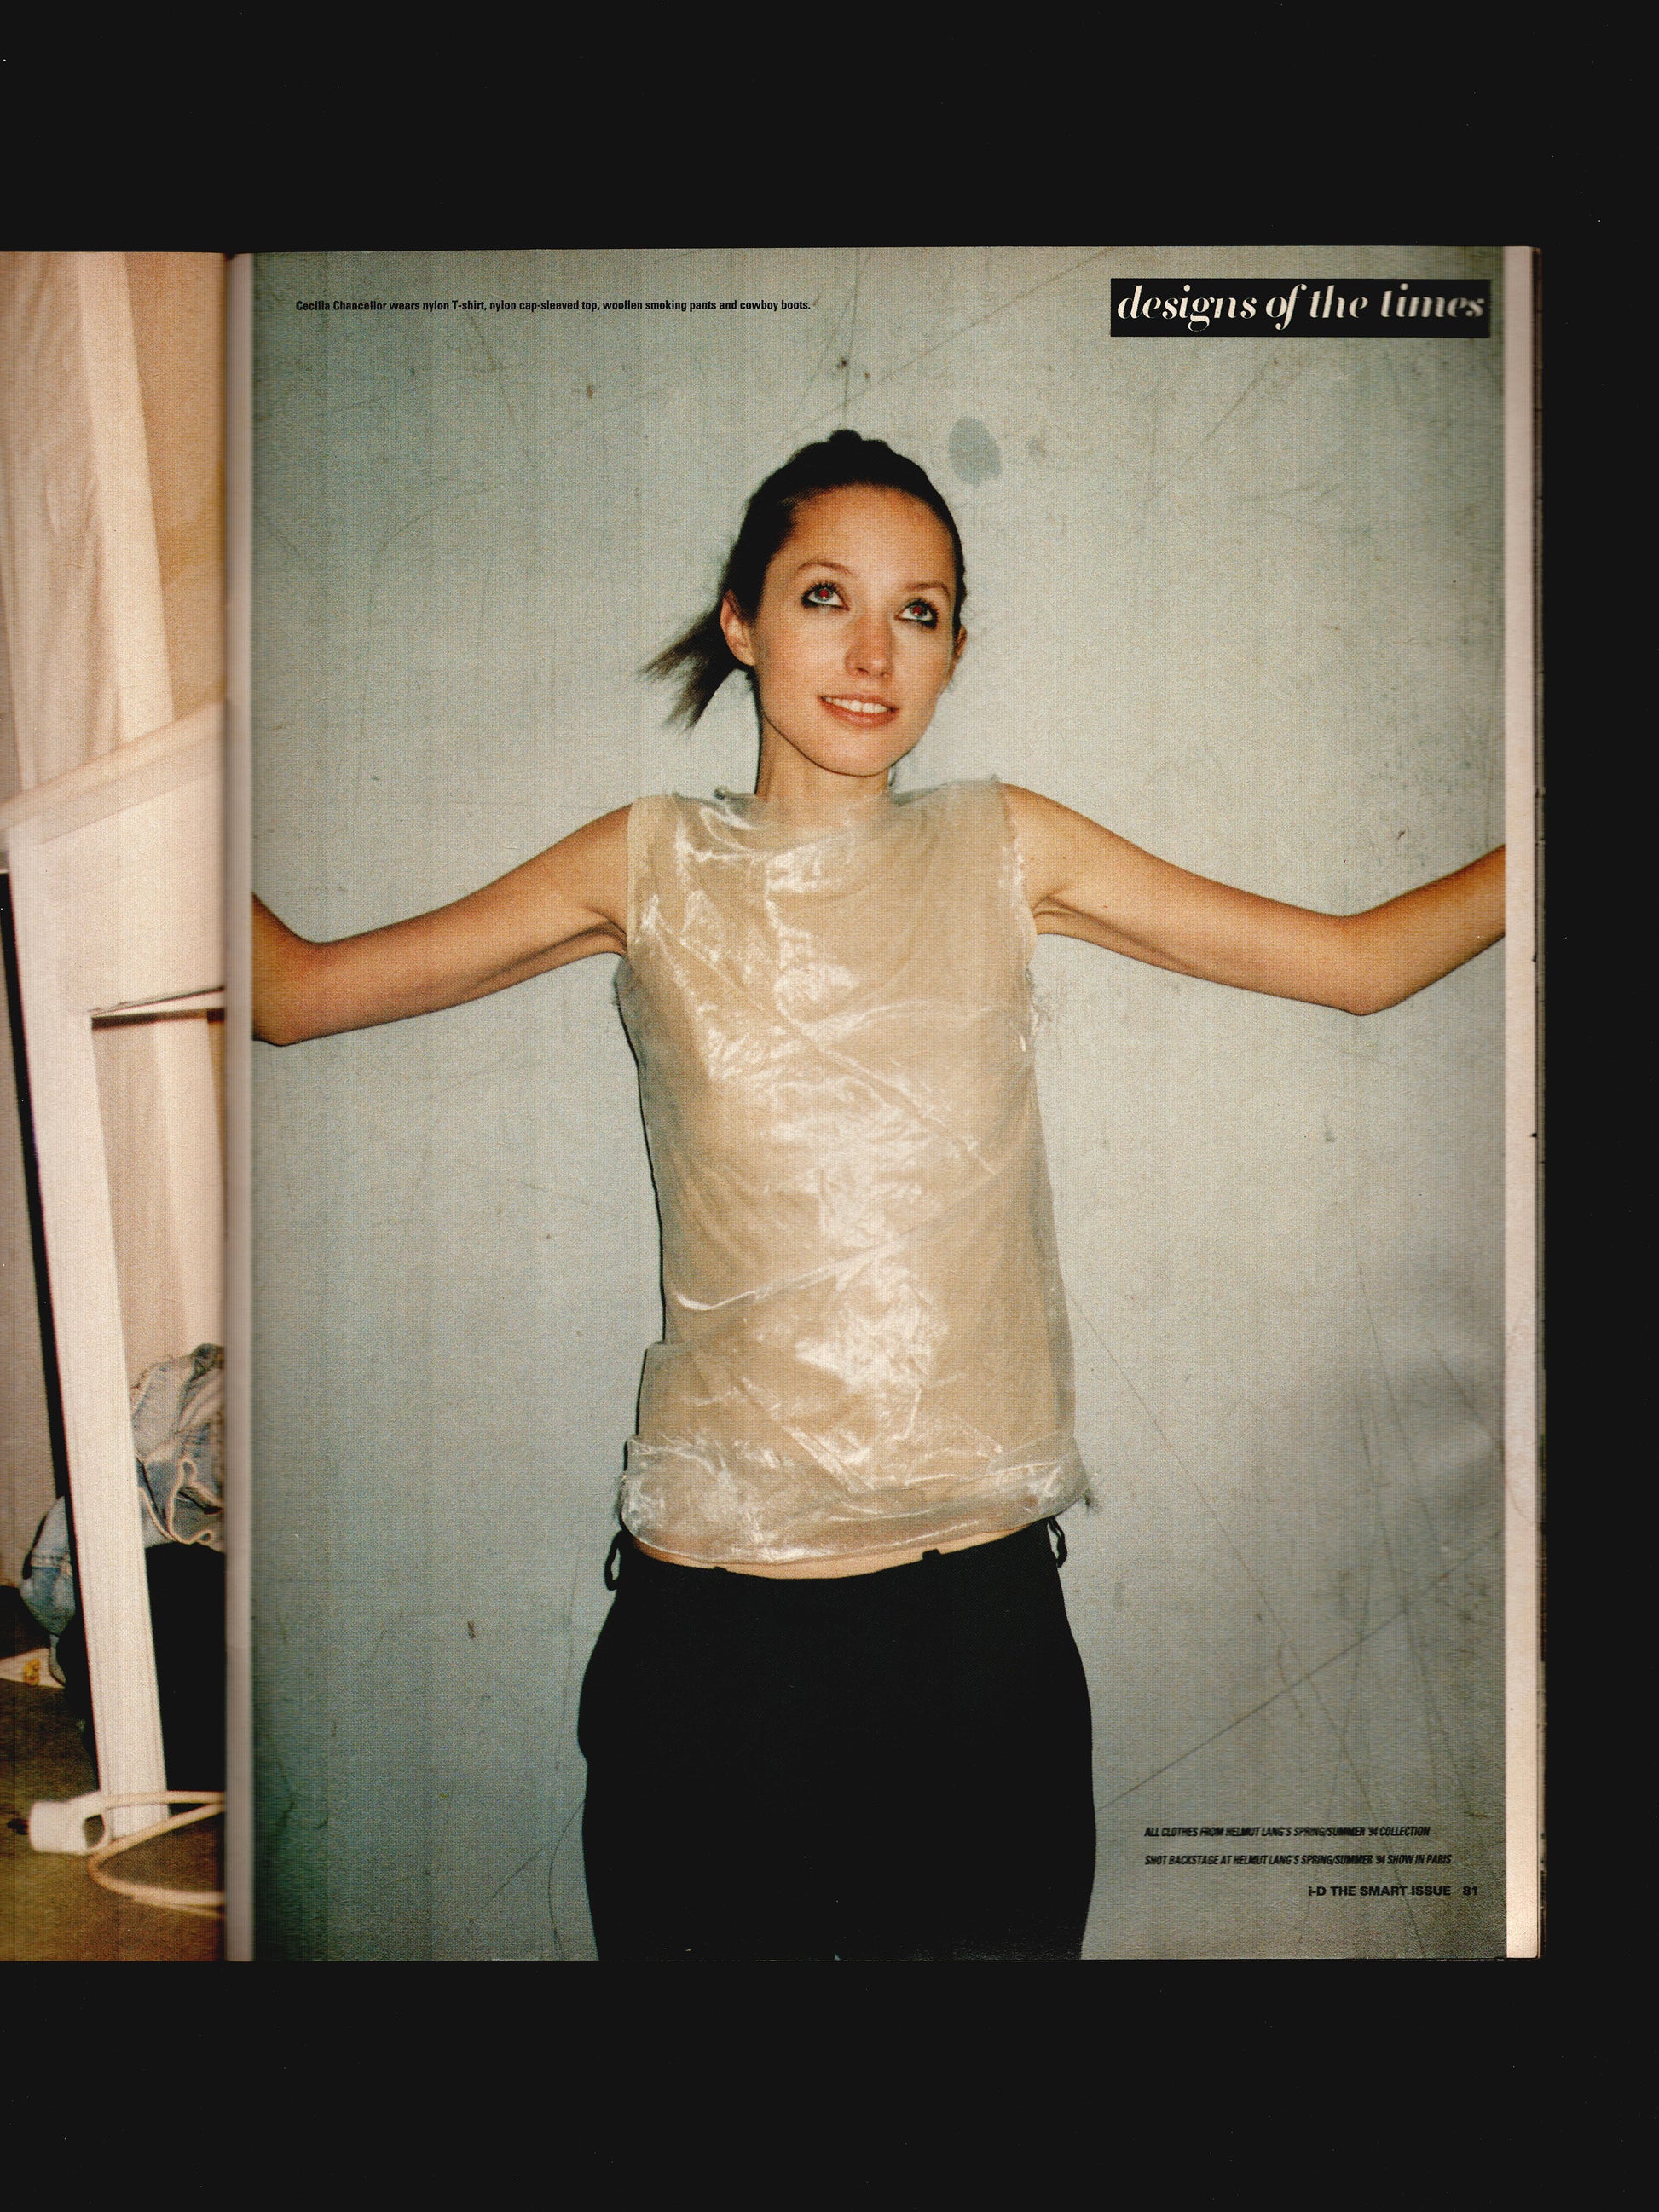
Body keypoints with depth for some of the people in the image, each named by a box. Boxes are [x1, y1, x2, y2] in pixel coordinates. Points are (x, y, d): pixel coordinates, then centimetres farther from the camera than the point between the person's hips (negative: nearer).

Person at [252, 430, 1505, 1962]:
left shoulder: (1002, 849, 5)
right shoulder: (651, 868, 3)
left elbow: (1362, 961, 8)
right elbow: (293, 992, 7)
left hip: (986, 1598, 1)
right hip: (714, 1610, -1)